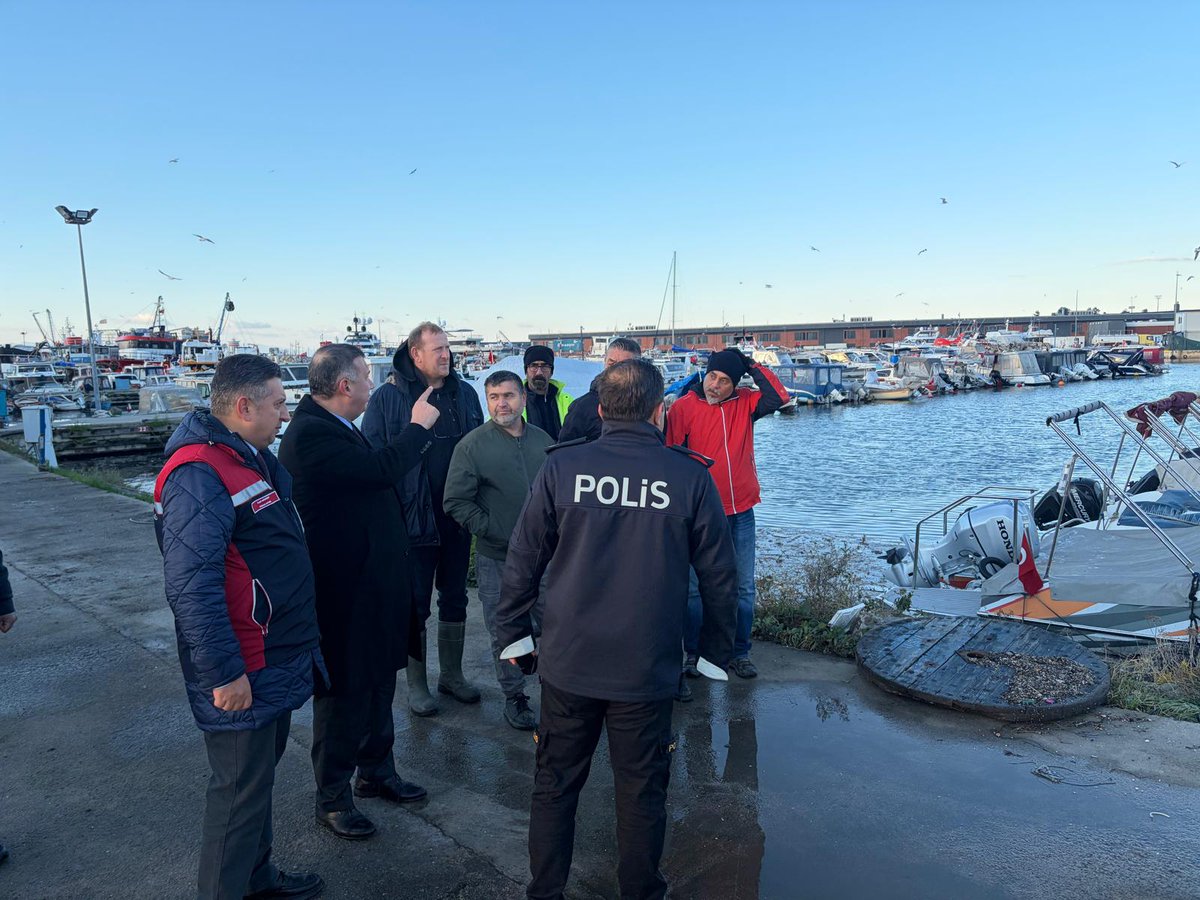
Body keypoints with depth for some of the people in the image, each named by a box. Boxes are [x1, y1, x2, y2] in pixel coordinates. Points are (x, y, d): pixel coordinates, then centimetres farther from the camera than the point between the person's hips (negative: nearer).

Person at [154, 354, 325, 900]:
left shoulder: (254, 457, 9)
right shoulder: (199, 475, -23)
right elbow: (191, 586, -28)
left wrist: (300, 644, 22)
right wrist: (224, 673, -24)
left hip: (278, 660, 10)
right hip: (242, 674, -10)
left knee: (262, 772, 23)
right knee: (241, 792, 5)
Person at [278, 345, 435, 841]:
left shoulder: (337, 428, 10)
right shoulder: (311, 434, -23)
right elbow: (380, 469, -30)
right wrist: (418, 426, -17)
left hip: (374, 586, 10)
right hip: (345, 596, -10)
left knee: (378, 684, 23)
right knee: (344, 694, 6)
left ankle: (376, 771, 42)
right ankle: (332, 799, 25)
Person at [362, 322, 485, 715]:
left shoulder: (465, 394, 5)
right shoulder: (388, 398, -8)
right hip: (414, 518, -4)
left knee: (454, 598, 16)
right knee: (415, 604, 8)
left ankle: (452, 674, 33)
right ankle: (416, 685, 23)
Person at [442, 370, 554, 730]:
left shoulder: (543, 440, 5)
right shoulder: (473, 445, -7)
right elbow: (456, 502, -8)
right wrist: (493, 531, -14)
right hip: (497, 559, -3)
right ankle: (514, 697, 25)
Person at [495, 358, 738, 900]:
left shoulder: (562, 467, -7)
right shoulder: (690, 476, -8)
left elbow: (523, 560, -2)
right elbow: (720, 577, -1)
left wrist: (514, 633, 11)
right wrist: (716, 652, 13)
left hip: (567, 663, 1)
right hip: (647, 671, -1)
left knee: (554, 785, 17)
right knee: (642, 793, 15)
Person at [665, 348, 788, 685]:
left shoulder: (744, 403, 3)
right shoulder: (684, 407, -6)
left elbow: (778, 397, -10)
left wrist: (751, 365, -10)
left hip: (741, 513, 3)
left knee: (743, 587, 11)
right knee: (697, 588, 6)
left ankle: (740, 652, 25)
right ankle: (694, 654, 20)